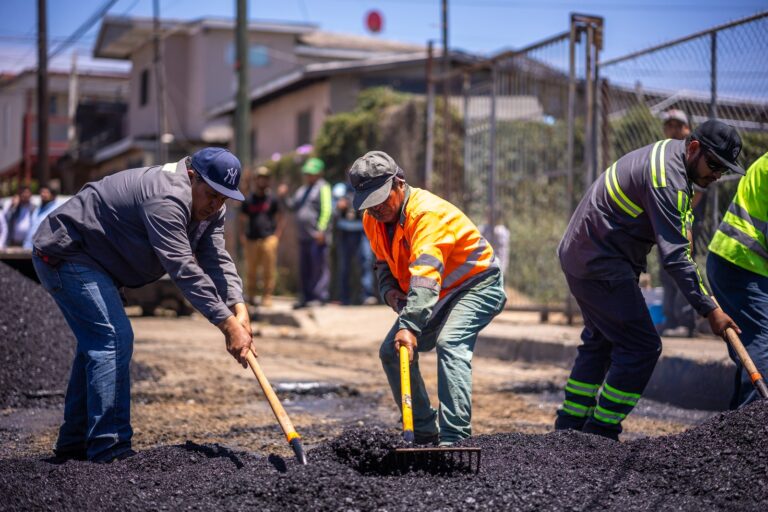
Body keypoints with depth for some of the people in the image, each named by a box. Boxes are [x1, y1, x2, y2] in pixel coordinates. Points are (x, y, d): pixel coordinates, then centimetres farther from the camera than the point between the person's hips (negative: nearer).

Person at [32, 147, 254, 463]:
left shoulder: (210, 207, 2)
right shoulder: (166, 198, -30)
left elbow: (217, 260, -8)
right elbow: (183, 269, -36)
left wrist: (238, 307, -25)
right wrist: (227, 323, -37)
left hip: (91, 260, 11)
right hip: (64, 255, -11)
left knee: (97, 342, 17)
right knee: (115, 339, -18)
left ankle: (74, 442, 29)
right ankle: (109, 450, -16)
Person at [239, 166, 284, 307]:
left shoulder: (272, 199, 9)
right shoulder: (248, 200, 12)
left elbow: (280, 219, 11)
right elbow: (243, 220, 15)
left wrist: (277, 235, 0)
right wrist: (242, 236, 3)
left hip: (269, 239, -1)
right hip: (252, 240, 1)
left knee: (269, 270, -5)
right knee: (251, 270, 1)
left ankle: (267, 296, -1)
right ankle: (251, 296, 11)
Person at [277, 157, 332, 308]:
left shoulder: (323, 187, -4)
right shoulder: (303, 189, 22)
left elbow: (327, 210, -14)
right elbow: (293, 205, 27)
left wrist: (321, 230, -21)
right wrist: (284, 197, 9)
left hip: (317, 235, -9)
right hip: (304, 236, 9)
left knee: (319, 266, -9)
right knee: (304, 268, 10)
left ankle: (320, 296, -9)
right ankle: (307, 297, 16)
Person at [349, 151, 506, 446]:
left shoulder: (428, 213, -31)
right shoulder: (373, 220, -4)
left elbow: (425, 277, -44)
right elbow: (384, 262, 14)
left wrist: (409, 325, -54)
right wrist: (389, 290, -8)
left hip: (477, 285, -9)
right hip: (438, 297, 9)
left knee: (450, 344, -31)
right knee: (391, 352, 4)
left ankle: (454, 438, -34)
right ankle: (424, 432, 14)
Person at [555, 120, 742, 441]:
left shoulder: (670, 150, 9)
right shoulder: (668, 180, -23)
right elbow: (674, 256, -27)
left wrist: (684, 236, 14)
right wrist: (709, 310, -25)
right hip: (601, 266, -11)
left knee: (600, 341, 20)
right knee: (641, 346, -9)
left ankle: (569, 426, 27)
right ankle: (601, 432, -4)